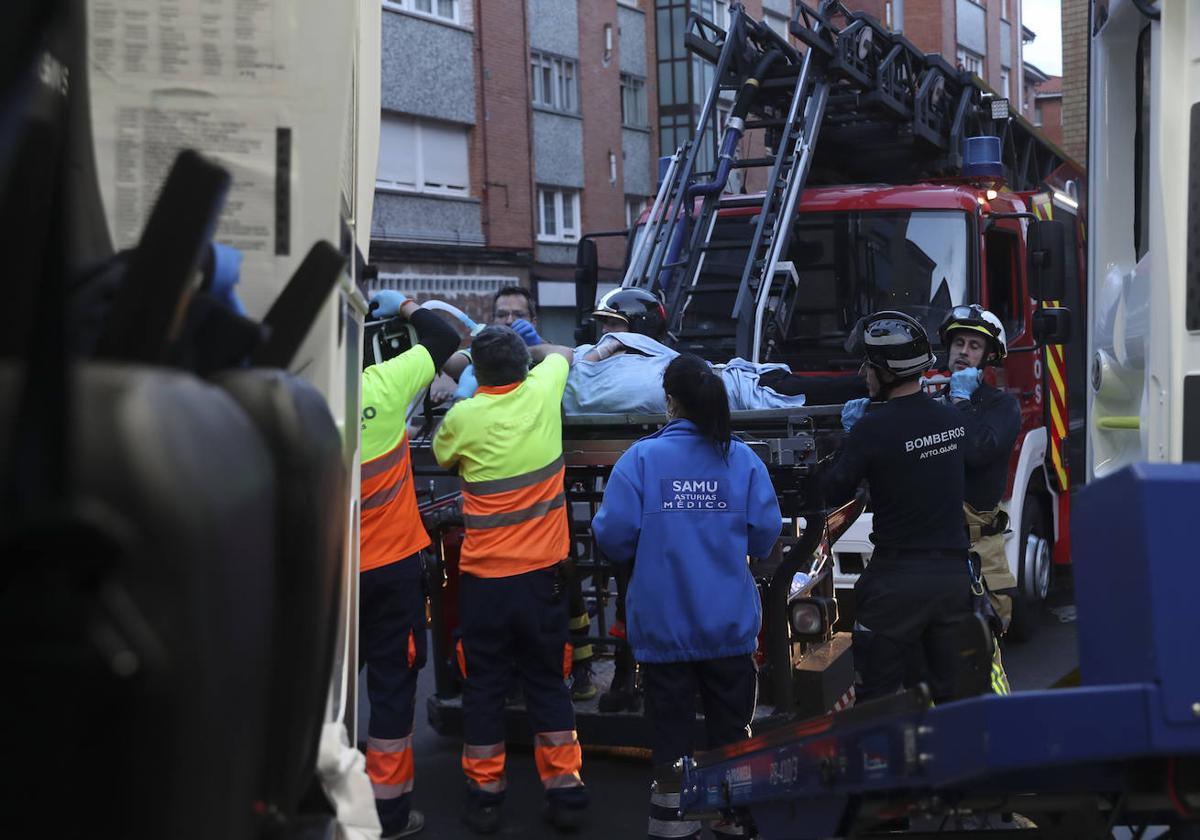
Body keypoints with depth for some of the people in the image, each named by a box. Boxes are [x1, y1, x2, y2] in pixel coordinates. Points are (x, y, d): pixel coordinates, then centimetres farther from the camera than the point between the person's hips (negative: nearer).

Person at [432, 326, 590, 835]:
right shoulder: (543, 392, -6)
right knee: (547, 681, 12)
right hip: (541, 572, 2)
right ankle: (564, 789, 15)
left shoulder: (462, 417, -13)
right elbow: (560, 352, 17)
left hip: (483, 577, -2)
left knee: (483, 685, 10)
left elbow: (442, 456, 11)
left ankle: (484, 794, 16)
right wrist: (527, 349, 34)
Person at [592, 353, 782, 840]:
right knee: (732, 728, 14)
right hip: (729, 621, 1)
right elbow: (765, 533, -4)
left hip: (664, 623, -1)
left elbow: (613, 533, -12)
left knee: (671, 727, 10)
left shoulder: (642, 458, -11)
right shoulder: (742, 459, -5)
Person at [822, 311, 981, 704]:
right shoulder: (954, 419, 3)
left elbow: (834, 494, -8)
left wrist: (848, 437, 5)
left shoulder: (873, 429, -16)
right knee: (954, 695, 14)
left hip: (897, 581, -6)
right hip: (954, 574, 6)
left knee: (876, 698, 4)